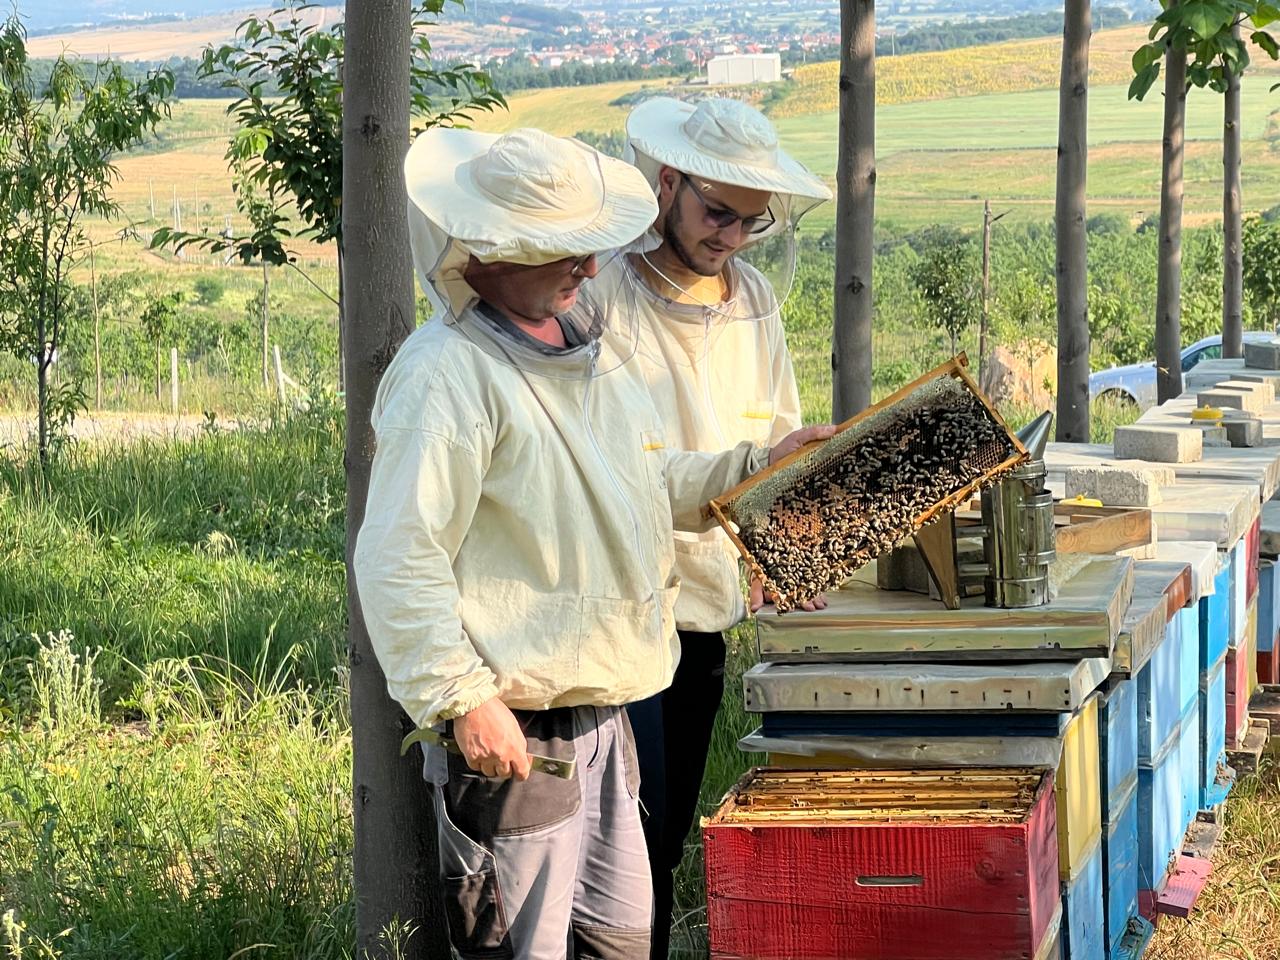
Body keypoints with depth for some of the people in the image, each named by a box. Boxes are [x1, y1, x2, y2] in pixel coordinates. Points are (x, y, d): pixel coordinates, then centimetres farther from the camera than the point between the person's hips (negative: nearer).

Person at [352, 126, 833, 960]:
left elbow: (645, 483, 26)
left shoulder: (590, 336, 11)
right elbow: (398, 556, -22)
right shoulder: (448, 371, -18)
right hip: (509, 731, -9)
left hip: (603, 717, 9)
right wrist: (462, 699, -25)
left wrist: (754, 473, 17)